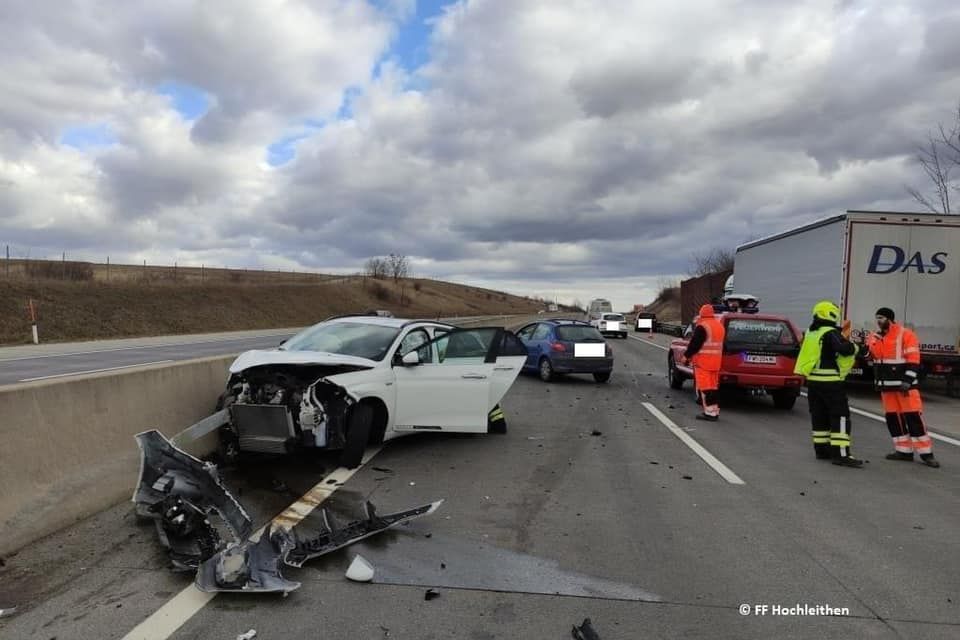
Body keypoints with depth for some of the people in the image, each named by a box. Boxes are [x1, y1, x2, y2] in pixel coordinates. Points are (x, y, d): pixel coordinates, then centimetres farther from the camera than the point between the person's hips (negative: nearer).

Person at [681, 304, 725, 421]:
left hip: (703, 361, -8)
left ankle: (710, 412, -6)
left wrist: (686, 355, -6)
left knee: (705, 387, -5)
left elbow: (694, 344, -16)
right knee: (713, 387, 14)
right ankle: (714, 410, 19)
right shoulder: (720, 326, 13)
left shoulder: (702, 327, -15)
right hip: (716, 362, 8)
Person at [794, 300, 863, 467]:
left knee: (819, 416, 14)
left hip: (813, 380, 8)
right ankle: (841, 454, -10)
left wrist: (841, 334, 20)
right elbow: (844, 349, -26)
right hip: (829, 381, -8)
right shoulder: (831, 333, -12)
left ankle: (821, 449, 20)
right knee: (840, 416, -6)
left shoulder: (811, 333, 11)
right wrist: (854, 347, -5)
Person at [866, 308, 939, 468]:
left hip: (904, 384, -6)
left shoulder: (906, 335, -9)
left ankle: (926, 453, 0)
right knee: (892, 417, 8)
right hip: (886, 385, 6)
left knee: (913, 416, -7)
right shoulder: (875, 338, 9)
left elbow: (913, 360, -13)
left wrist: (907, 381, -19)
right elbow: (869, 356, 19)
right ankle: (904, 450, 17)